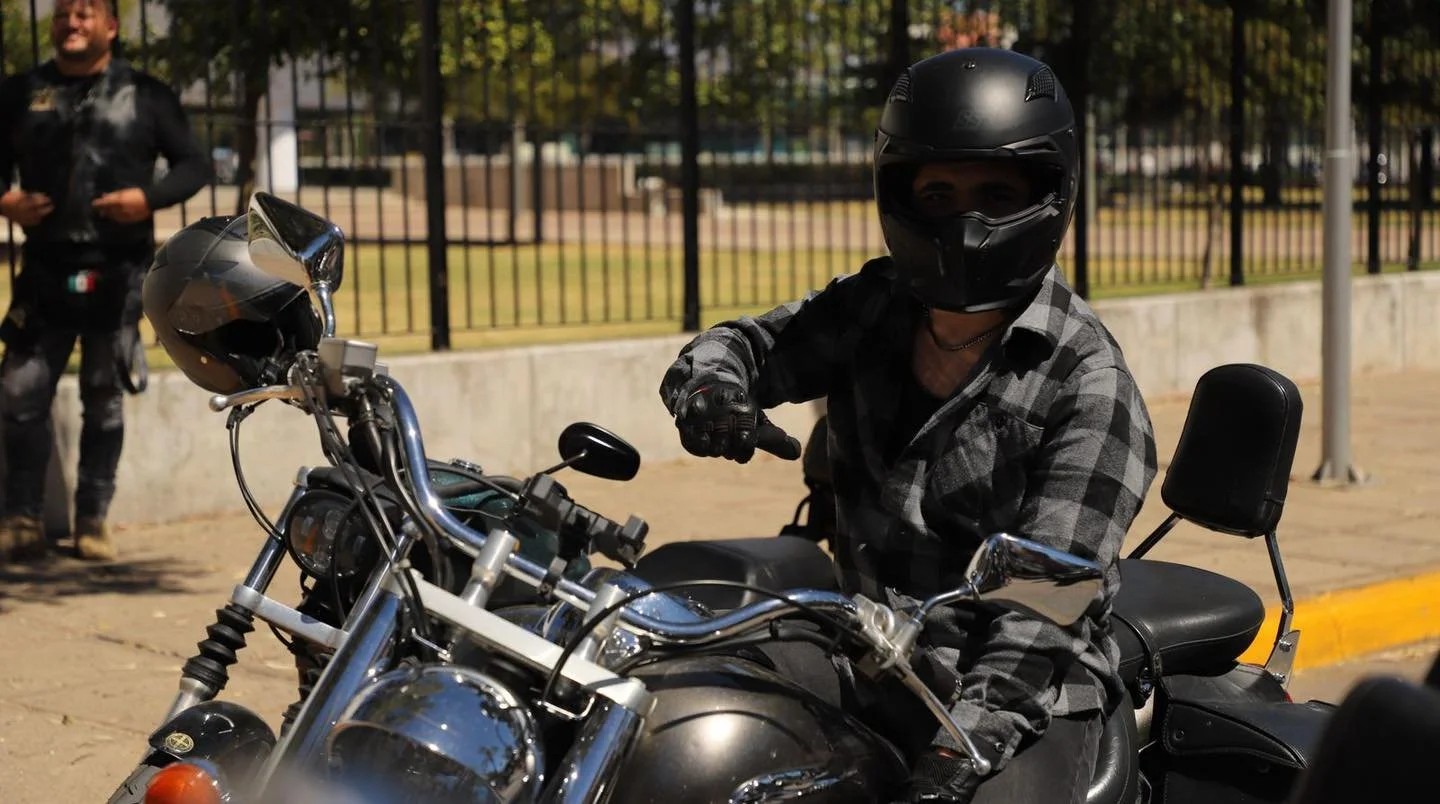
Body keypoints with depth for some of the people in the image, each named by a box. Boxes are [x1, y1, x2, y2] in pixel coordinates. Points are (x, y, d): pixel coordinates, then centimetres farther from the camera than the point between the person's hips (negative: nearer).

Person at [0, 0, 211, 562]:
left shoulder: (145, 95, 5)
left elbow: (194, 165, 5)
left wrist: (149, 198, -12)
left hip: (118, 272, -1)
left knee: (103, 398, 5)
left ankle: (92, 521, 12)